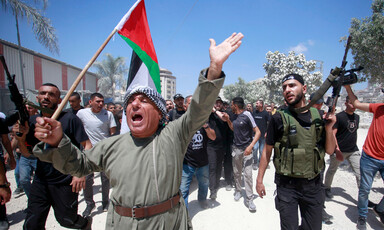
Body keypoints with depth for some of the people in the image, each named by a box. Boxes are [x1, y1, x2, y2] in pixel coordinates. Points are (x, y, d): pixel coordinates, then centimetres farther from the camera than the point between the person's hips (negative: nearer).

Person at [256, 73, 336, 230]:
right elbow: (267, 150, -6)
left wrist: (329, 128, -10)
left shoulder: (318, 115, 2)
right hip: (287, 185, -3)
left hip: (314, 184, 4)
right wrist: (259, 180, -6)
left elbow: (329, 150, 7)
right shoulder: (279, 118, -9)